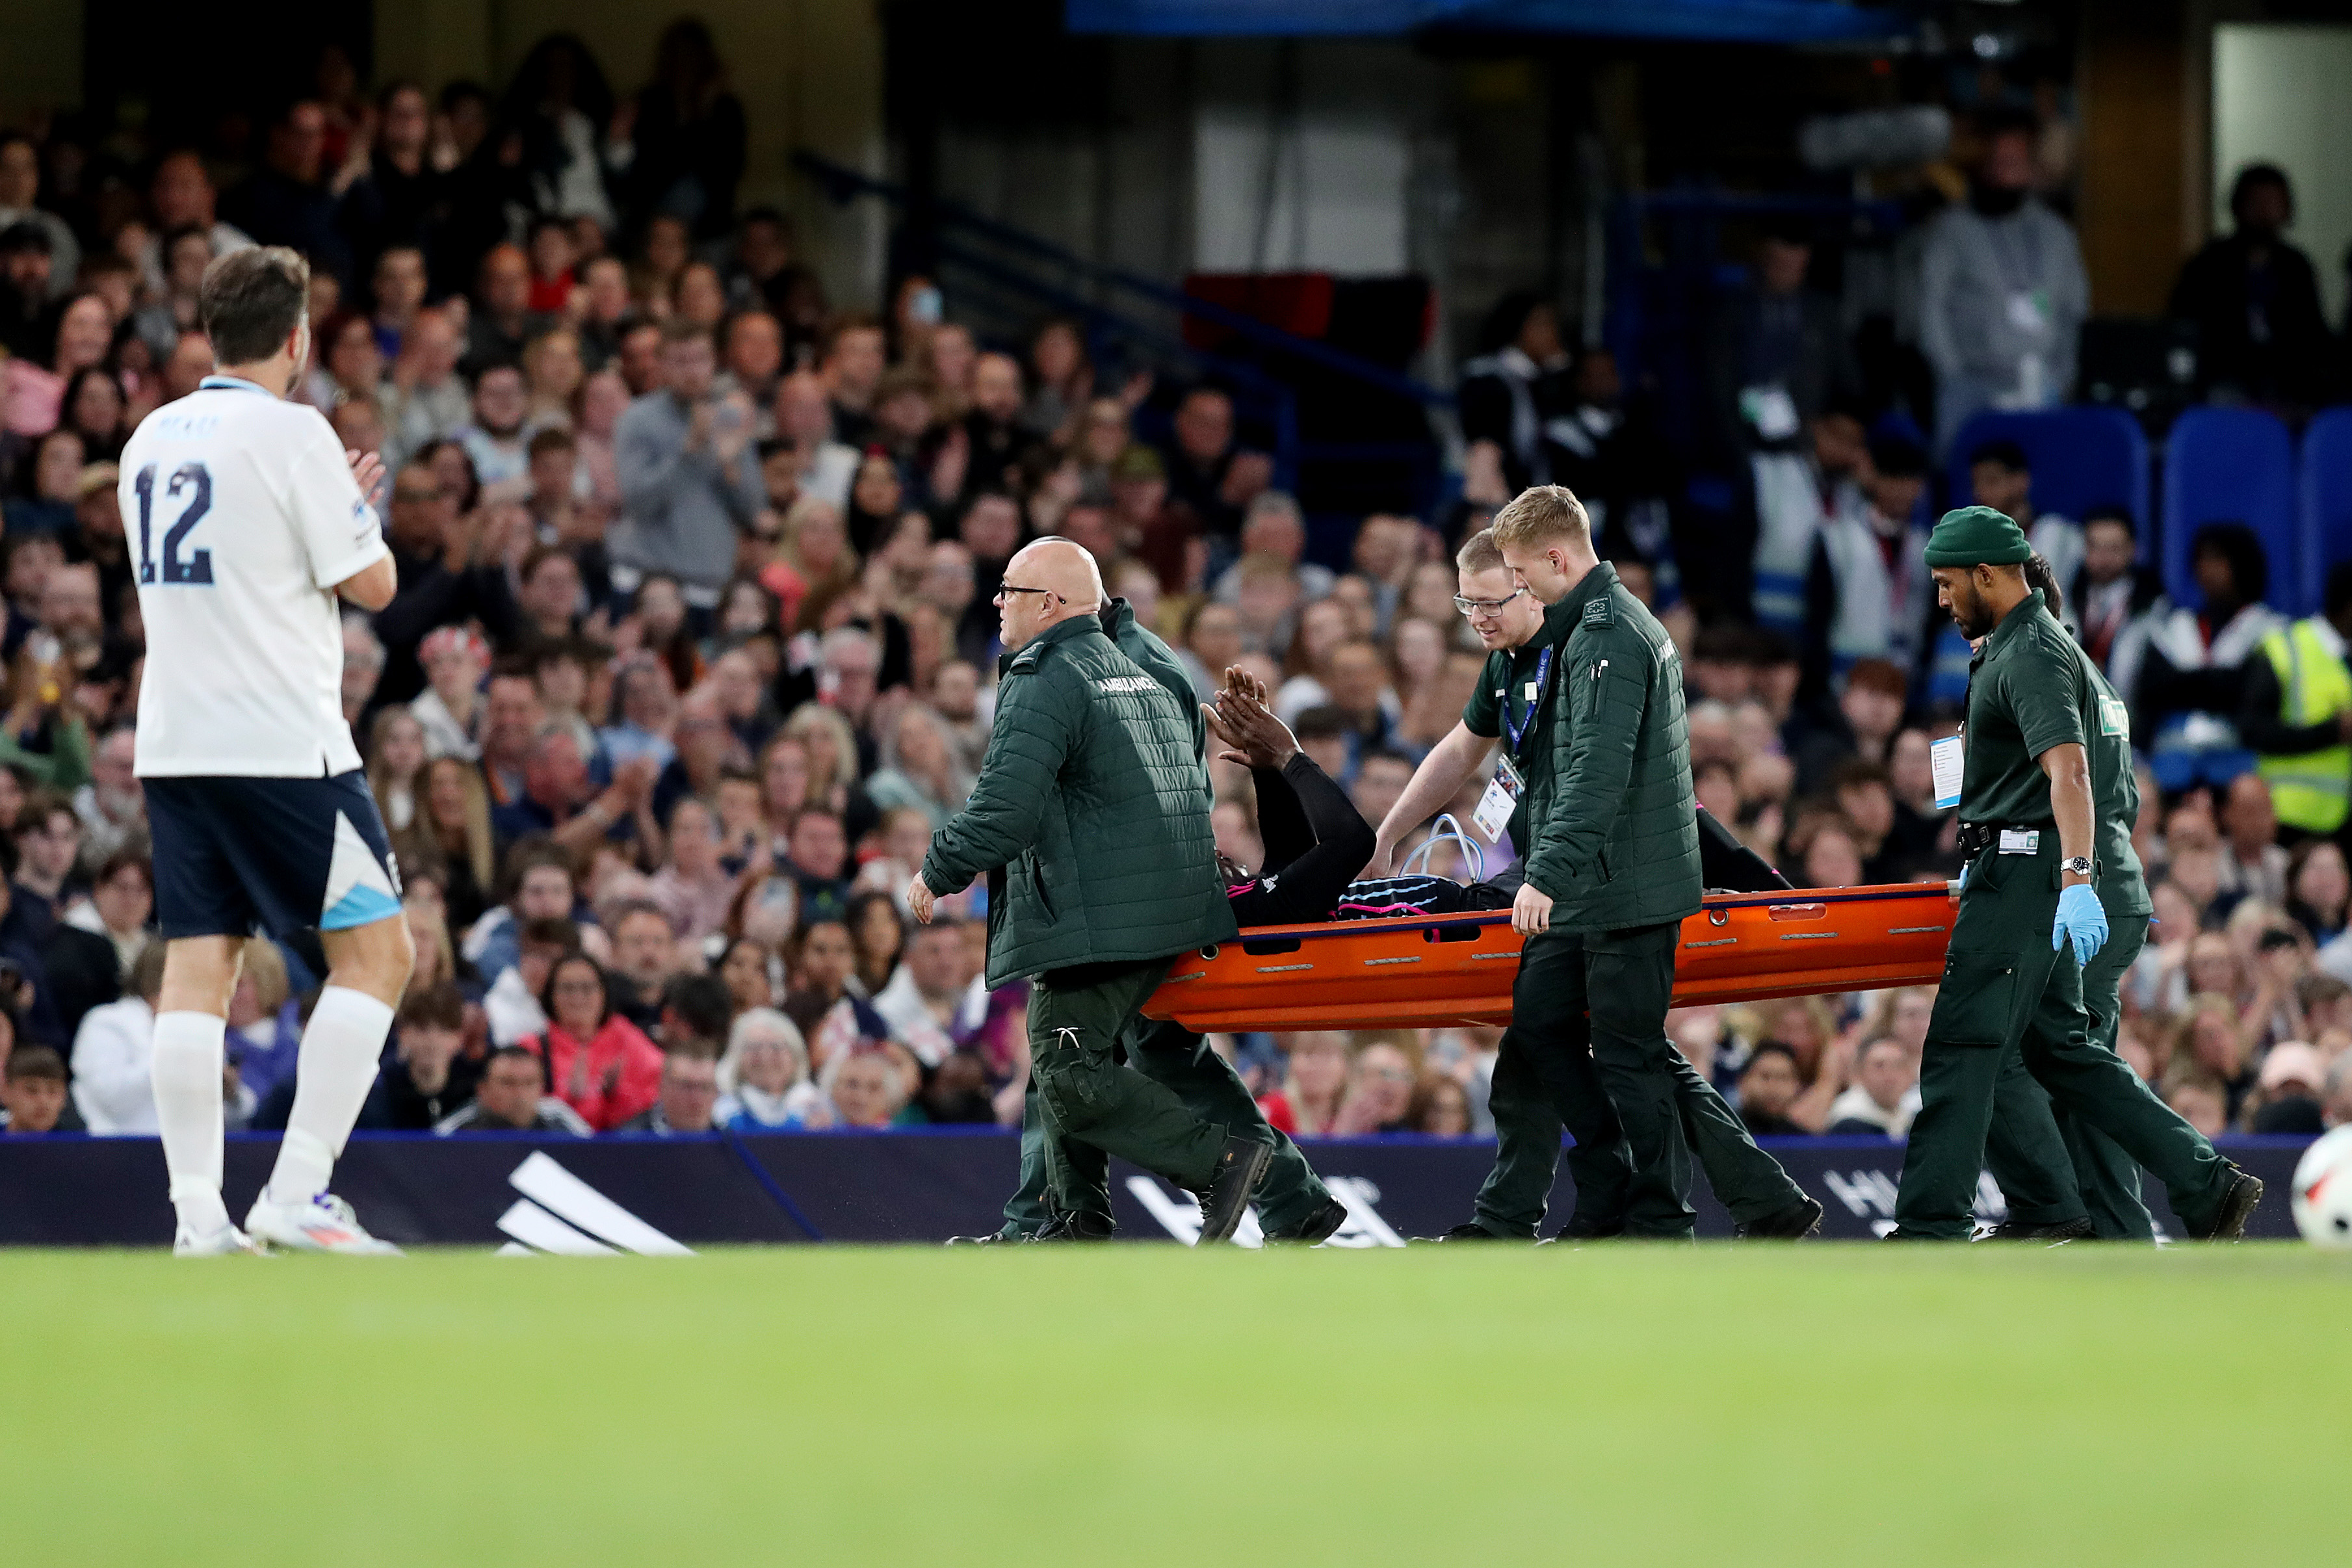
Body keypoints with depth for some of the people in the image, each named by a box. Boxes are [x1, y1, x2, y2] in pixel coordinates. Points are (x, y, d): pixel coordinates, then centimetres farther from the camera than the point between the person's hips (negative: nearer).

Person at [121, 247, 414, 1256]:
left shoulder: (152, 439, 11)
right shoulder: (291, 433, -10)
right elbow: (370, 583, -7)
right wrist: (360, 512, 13)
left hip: (174, 745, 7)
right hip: (283, 745, -7)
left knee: (197, 969, 5)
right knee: (377, 950, 0)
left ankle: (197, 1214, -1)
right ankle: (296, 1197, -8)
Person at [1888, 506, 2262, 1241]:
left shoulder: (2033, 657, -15)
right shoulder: (2009, 648, 19)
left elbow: (2069, 772, -28)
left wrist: (2076, 880, -38)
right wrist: (1982, 860, 41)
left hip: (2023, 878, -11)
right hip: (2014, 870, 11)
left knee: (1960, 1048, -9)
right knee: (2059, 1049, 10)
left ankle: (1928, 1230, -9)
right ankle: (2208, 1186, 9)